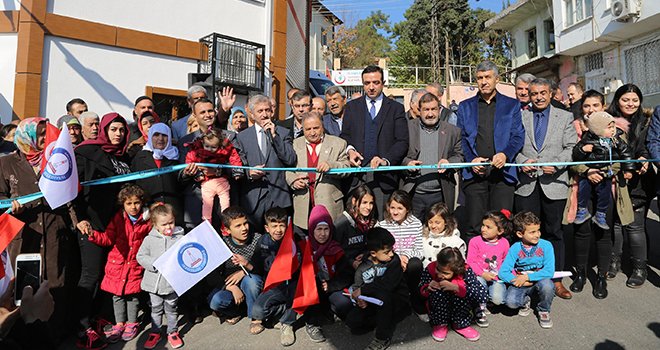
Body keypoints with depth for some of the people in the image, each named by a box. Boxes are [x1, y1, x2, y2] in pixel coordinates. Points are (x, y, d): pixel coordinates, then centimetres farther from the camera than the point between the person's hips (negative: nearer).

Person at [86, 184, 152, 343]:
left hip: (135, 264, -1)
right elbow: (108, 239, -3)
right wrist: (93, 235, -18)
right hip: (118, 262, 1)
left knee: (133, 294, 8)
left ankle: (132, 323, 26)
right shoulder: (118, 218, -1)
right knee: (117, 294, 10)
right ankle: (119, 324, 26)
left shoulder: (147, 221, -3)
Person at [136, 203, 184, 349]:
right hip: (154, 282, 1)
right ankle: (155, 333, 34)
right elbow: (140, 256, -3)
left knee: (171, 309, 14)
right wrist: (155, 263, -17)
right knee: (156, 309, 17)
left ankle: (172, 332, 31)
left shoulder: (180, 238, -6)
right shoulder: (149, 239, -5)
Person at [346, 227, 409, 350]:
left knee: (381, 293, -36)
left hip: (397, 302, -3)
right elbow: (356, 286, -3)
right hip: (372, 303, 4)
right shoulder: (363, 267, -4)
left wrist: (362, 291, -20)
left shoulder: (394, 260, -15)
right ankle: (388, 321, -6)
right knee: (352, 320, -17)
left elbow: (387, 284, -27)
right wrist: (360, 300, -26)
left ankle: (383, 338, -19)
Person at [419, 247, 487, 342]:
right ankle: (440, 325, -8)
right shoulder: (431, 269, -22)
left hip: (460, 308, 0)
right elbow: (420, 289, -9)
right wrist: (427, 288, -34)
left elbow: (483, 295, -33)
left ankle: (460, 324, -5)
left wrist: (456, 287, -42)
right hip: (438, 308, 0)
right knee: (438, 291, -32)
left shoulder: (465, 271, -25)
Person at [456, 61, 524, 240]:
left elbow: (518, 136, 6)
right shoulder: (465, 107, 15)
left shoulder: (512, 105, 13)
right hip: (475, 172, 0)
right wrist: (471, 159, -8)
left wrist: (505, 154, -14)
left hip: (502, 171, 0)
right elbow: (461, 138, 8)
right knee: (474, 226, 0)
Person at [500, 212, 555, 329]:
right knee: (511, 301, -27)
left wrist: (527, 277, -24)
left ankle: (544, 311, -2)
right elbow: (503, 272, -12)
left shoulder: (546, 245, -11)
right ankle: (525, 301, 13)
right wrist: (517, 280, -27)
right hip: (521, 283, 0)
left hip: (540, 281, 0)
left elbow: (549, 271, -20)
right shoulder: (515, 248, -9)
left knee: (547, 284, -35)